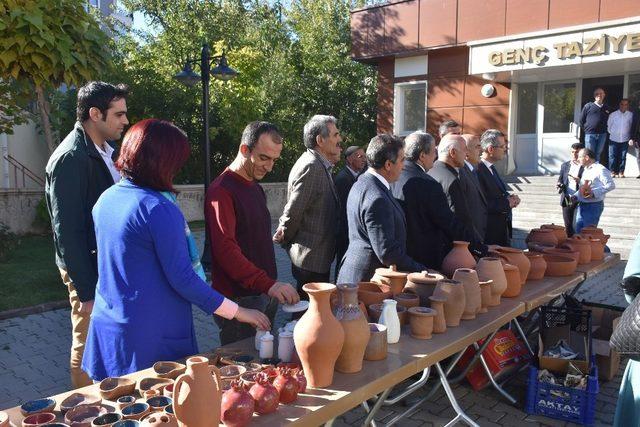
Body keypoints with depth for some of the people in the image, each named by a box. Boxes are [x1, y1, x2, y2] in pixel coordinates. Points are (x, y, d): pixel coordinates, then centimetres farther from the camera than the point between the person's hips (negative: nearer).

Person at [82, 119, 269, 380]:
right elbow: (182, 279, -21)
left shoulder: (106, 199, 4)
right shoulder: (158, 208, -21)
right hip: (151, 337, -8)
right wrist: (238, 312, -14)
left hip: (106, 326, 8)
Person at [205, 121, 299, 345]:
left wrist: (272, 285, 14)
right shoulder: (222, 190, -15)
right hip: (239, 299, -8)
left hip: (266, 295, 9)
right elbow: (225, 248, -26)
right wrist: (269, 284, -33)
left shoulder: (256, 188, 15)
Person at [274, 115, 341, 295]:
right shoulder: (310, 167, -19)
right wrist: (283, 238, -6)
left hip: (320, 257, 10)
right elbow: (293, 212, -17)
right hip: (311, 259, -9)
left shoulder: (320, 166, 12)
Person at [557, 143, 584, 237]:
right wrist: (559, 185, -6)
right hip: (566, 200, 4)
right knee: (568, 225, 12)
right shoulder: (565, 165, 10)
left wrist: (579, 181, -26)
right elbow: (560, 179, 16)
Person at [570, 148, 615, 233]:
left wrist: (594, 193, -25)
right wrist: (575, 196, 9)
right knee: (578, 232, 9)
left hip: (594, 206, -9)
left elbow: (611, 185, -20)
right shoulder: (586, 170, 18)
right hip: (582, 205, 9)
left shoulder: (600, 169, -11)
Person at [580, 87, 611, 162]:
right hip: (590, 134, -3)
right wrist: (586, 129, 3)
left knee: (598, 154, 10)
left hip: (602, 135, 3)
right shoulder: (588, 106, -1)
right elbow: (581, 120, 4)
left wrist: (605, 130, 7)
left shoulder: (607, 108, 8)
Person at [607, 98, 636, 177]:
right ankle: (613, 171, 5)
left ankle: (621, 172, 9)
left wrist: (631, 138, 3)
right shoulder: (613, 114, 3)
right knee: (612, 156, -2)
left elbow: (633, 128, 8)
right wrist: (611, 133, 1)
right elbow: (608, 126, 10)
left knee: (623, 157, 3)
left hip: (625, 140, 0)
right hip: (613, 139, 0)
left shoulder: (631, 115, 4)